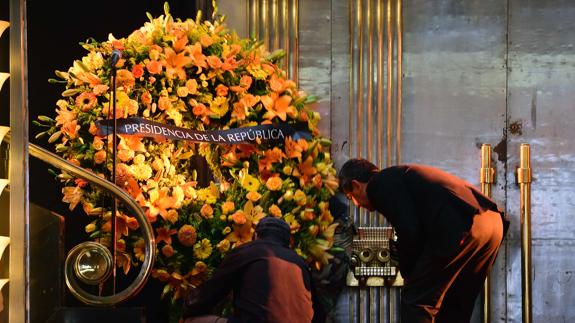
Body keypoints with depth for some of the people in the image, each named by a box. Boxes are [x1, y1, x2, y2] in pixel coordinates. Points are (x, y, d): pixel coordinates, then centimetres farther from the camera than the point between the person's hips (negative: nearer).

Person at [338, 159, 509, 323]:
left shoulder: (379, 184, 4)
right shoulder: (399, 175, 33)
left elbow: (408, 231, -7)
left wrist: (407, 272, 9)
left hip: (461, 227, -10)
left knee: (415, 302, 0)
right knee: (454, 308, 19)